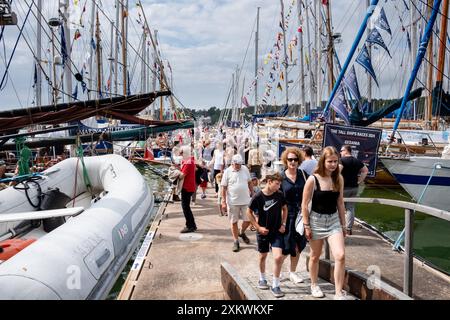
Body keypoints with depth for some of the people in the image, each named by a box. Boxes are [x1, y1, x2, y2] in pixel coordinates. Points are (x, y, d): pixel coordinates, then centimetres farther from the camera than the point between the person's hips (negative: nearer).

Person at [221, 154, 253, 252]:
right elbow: (224, 188, -5)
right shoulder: (227, 172, -8)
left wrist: (252, 194, 12)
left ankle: (242, 233, 37)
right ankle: (236, 241, 22)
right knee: (234, 222, 7)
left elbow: (249, 183, 12)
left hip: (245, 200, 3)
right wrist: (223, 201, -8)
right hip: (232, 202, -2)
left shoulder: (245, 169, 1)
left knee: (248, 220, 7)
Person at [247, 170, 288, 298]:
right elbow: (249, 212, -6)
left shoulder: (279, 195, -8)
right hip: (263, 232, -1)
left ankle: (275, 285, 5)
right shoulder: (258, 196, -17)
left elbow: (284, 209, 10)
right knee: (263, 256, 17)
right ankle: (262, 279, 42)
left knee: (278, 257, -11)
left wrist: (283, 224, 1)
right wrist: (258, 227, -8)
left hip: (277, 231, 1)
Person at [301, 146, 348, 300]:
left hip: (334, 220, 3)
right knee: (315, 256, 13)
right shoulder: (313, 179, -12)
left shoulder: (339, 179, 0)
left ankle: (339, 293, 0)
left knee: (340, 256, -11)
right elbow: (304, 204, -8)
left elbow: (340, 203, 8)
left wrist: (343, 225, 10)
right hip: (316, 220, -3)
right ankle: (314, 285, 37)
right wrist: (306, 226, -9)